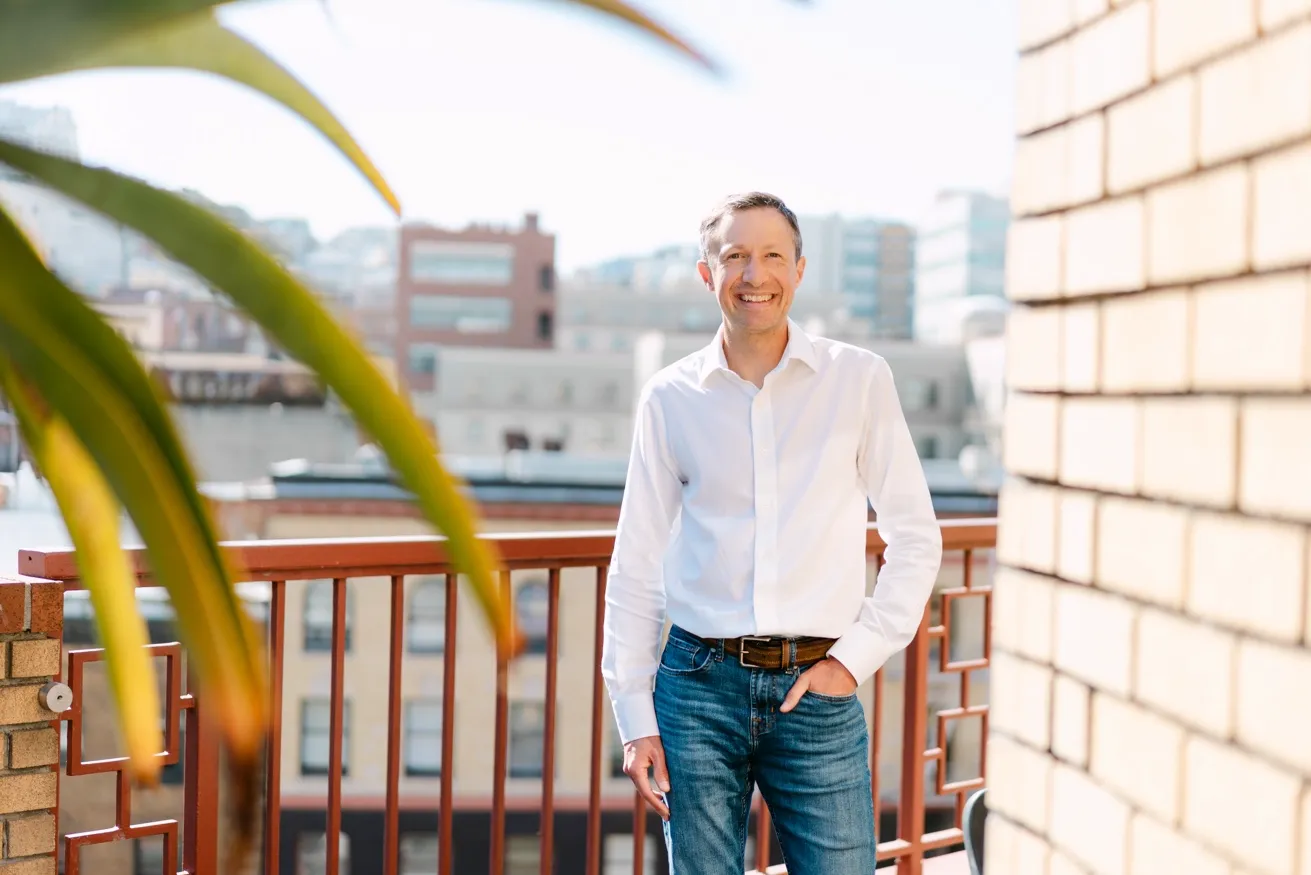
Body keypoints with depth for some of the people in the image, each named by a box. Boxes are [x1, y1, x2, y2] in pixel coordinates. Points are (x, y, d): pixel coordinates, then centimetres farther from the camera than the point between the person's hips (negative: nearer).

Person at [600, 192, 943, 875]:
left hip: (818, 692, -1)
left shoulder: (860, 380, 3)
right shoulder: (670, 397, 5)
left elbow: (915, 537, 5)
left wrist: (855, 658, -3)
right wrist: (635, 717, 3)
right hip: (700, 688, 1)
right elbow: (636, 565, 7)